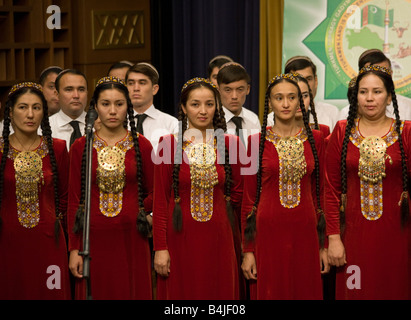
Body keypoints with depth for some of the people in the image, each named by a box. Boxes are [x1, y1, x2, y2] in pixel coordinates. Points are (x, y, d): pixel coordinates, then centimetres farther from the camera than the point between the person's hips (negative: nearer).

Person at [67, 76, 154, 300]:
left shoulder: (141, 145, 3)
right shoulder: (80, 147, 3)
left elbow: (153, 194, 10)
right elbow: (74, 201, 2)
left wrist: (135, 212, -3)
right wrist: (74, 249, -2)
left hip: (130, 239, 0)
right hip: (94, 237, 0)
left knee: (133, 292, 2)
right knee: (96, 292, 3)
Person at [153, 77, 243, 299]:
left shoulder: (230, 144, 3)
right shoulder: (169, 144, -3)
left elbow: (237, 193, 14)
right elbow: (160, 201, -3)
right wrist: (160, 248, -7)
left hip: (218, 238, 2)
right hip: (181, 238, -2)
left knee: (219, 292, 7)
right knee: (181, 293, 5)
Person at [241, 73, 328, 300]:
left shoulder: (315, 139, 6)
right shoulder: (257, 141, -1)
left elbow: (319, 192, 9)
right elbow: (249, 198, 0)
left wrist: (324, 245, 5)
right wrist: (247, 251, -3)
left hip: (305, 232, 2)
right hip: (268, 232, -2)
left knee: (306, 291, 8)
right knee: (271, 292, 4)